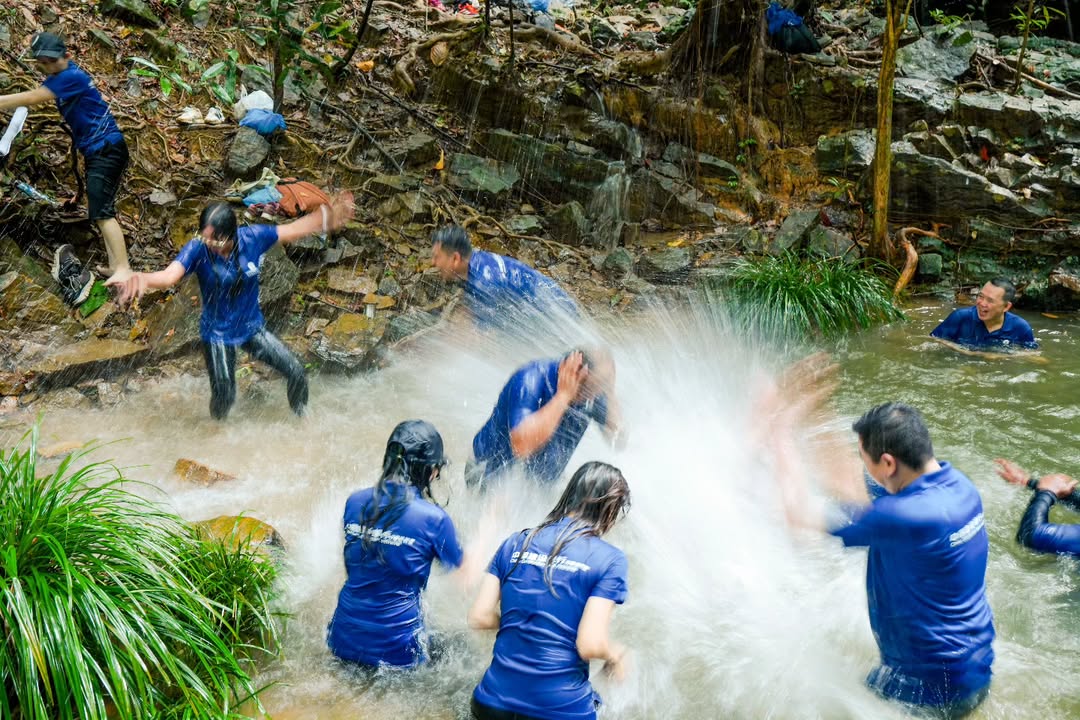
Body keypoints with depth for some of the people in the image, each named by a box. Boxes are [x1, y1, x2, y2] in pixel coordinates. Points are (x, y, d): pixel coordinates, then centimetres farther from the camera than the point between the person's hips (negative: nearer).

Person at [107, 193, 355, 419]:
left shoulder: (253, 237, -19)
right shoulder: (197, 250, -26)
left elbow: (295, 229, -5)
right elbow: (170, 275, -43)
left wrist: (329, 216, -5)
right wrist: (142, 279, -65)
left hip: (253, 326, 3)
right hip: (218, 334, -3)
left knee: (296, 372, 4)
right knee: (223, 397, 5)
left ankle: (301, 418, 35)